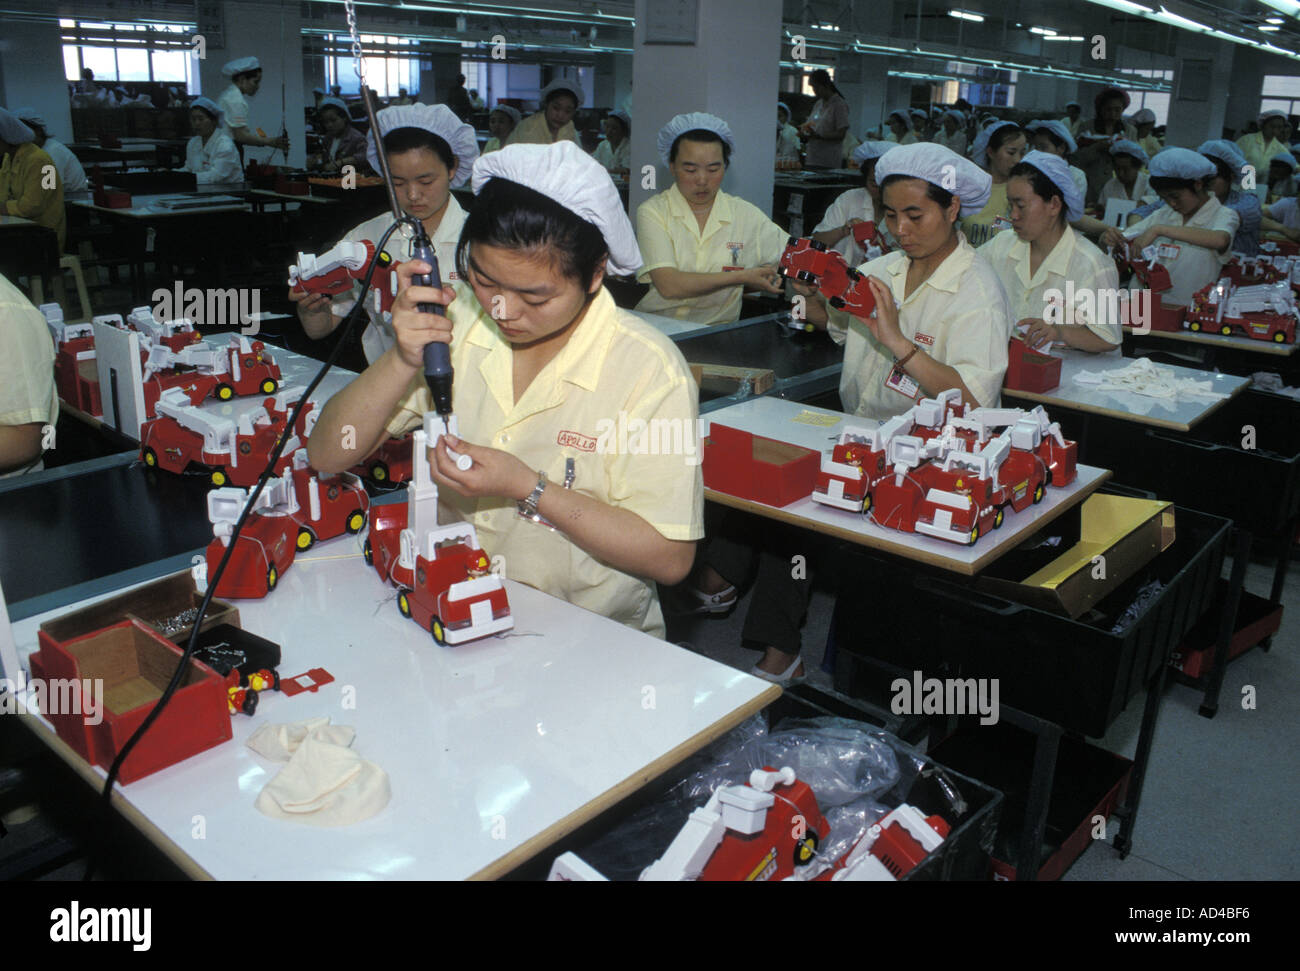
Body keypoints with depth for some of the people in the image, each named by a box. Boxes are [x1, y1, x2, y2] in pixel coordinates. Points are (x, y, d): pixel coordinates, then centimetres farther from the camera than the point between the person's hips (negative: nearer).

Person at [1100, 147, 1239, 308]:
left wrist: (1159, 229, -28)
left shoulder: (1224, 215, -3)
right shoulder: (1164, 214, 12)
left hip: (1190, 309, -4)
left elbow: (1220, 240, -26)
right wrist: (1110, 237, -14)